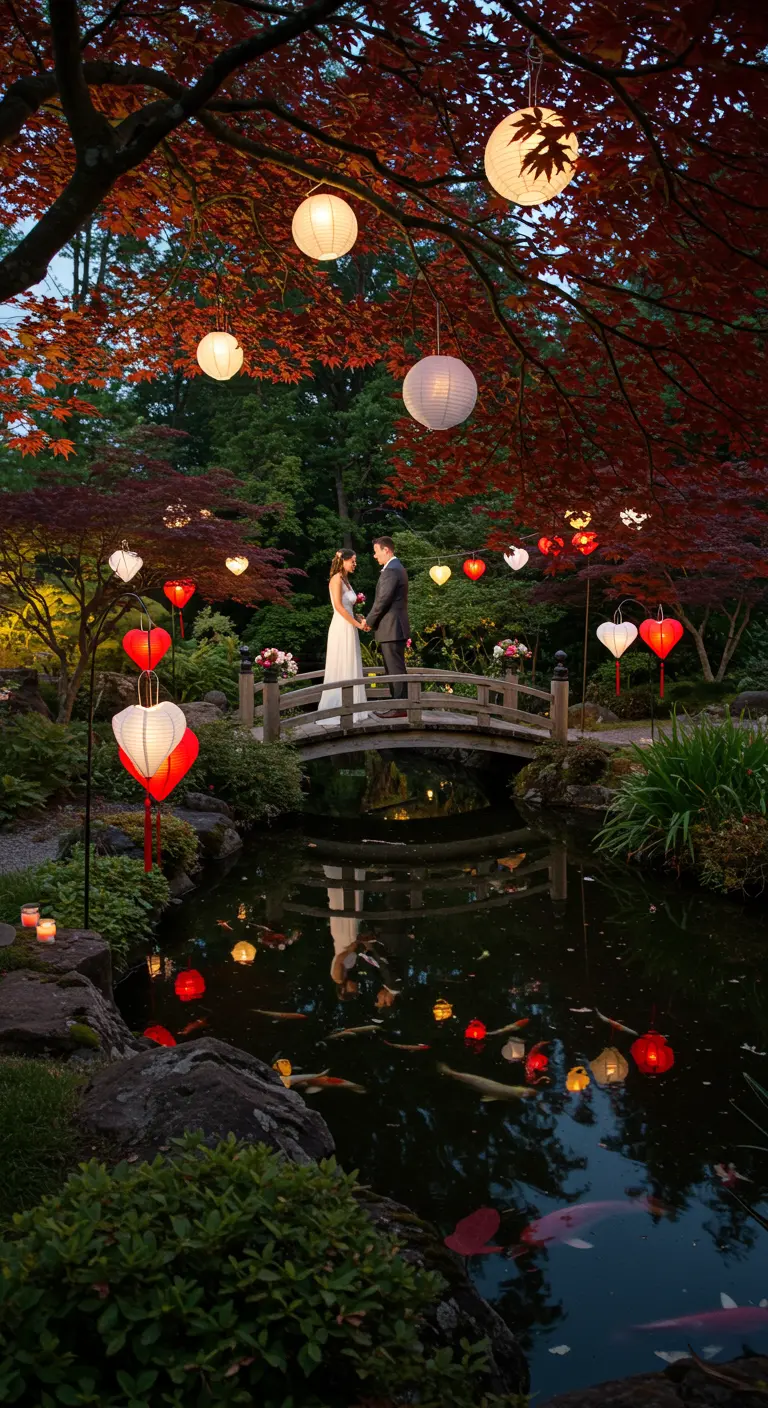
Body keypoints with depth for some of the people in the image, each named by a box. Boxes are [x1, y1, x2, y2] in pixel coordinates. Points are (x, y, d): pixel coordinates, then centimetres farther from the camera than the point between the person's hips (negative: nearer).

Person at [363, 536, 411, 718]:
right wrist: (372, 620, 13)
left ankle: (399, 708, -2)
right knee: (394, 668, 13)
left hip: (391, 628, -10)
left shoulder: (391, 570, -16)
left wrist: (369, 621, -9)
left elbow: (382, 600, -20)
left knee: (395, 668, -6)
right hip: (394, 627, 10)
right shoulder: (397, 567, 18)